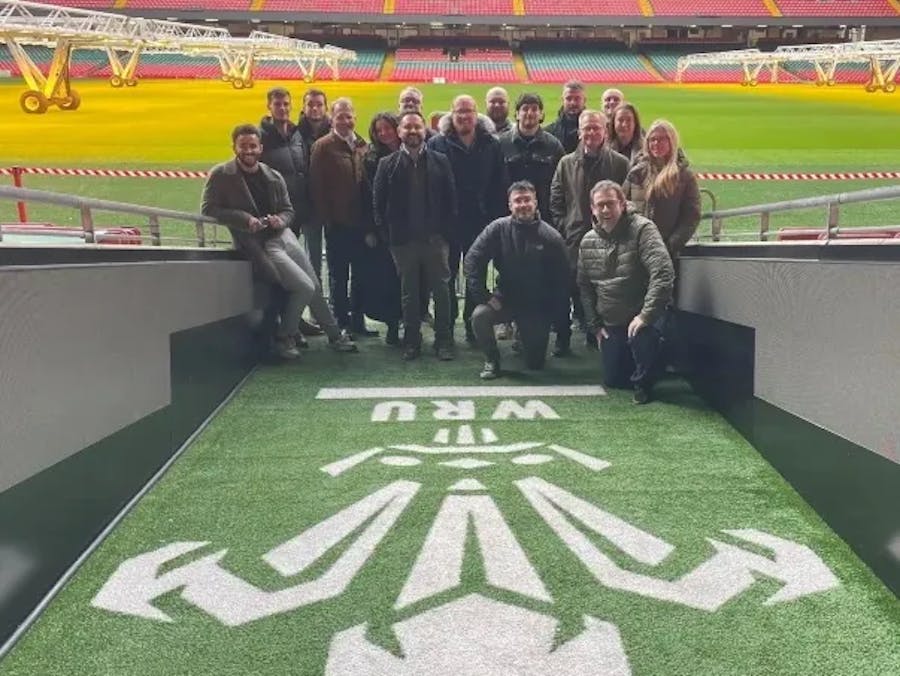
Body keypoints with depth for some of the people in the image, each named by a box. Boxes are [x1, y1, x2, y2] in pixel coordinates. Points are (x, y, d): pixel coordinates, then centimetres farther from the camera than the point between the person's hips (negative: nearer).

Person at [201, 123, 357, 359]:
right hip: (259, 245, -6)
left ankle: (335, 335, 25)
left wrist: (280, 220, -8)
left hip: (283, 236, 6)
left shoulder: (274, 177, 10)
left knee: (315, 287, 7)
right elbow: (208, 209, -10)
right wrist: (244, 219, -20)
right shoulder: (220, 175, -4)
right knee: (304, 287, -16)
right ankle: (284, 338, 2)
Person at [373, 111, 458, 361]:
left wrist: (447, 232, -5)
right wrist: (386, 235, -3)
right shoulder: (387, 164, 4)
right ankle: (411, 341, 18)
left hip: (435, 238, 0)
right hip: (403, 240, 0)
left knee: (441, 290, 4)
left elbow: (450, 199, 3)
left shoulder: (440, 161, 5)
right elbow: (379, 203, 3)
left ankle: (444, 340, 14)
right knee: (408, 293, 8)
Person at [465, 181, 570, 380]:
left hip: (537, 306, 0)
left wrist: (554, 311, -8)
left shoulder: (551, 237, -11)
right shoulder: (498, 229, -11)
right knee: (479, 315, -31)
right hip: (506, 298, 0)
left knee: (535, 363, 6)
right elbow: (472, 260, -12)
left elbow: (562, 280, -5)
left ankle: (525, 336, 42)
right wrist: (484, 296, -18)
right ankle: (491, 360, -4)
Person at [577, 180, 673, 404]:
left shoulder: (642, 229, -17)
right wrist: (595, 325, 7)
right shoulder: (588, 242, 2)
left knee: (642, 335, -38)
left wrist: (646, 316, -29)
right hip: (610, 324, 5)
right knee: (613, 381, 8)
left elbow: (663, 274, -27)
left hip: (640, 317, -5)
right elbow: (584, 286, 11)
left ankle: (643, 384, -9)